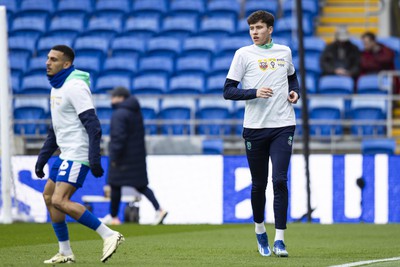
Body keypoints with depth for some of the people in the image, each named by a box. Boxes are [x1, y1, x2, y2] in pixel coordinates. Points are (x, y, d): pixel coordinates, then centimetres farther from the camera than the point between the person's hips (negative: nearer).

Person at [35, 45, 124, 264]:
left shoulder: (75, 87, -16)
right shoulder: (56, 87, 15)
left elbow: (92, 125, -21)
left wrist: (94, 159, -26)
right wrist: (42, 159, 22)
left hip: (78, 154, -10)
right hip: (66, 153, 10)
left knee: (59, 201, -17)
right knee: (48, 195, 12)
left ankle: (109, 235, -15)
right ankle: (65, 253, 16)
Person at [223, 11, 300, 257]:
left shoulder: (285, 52, 11)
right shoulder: (244, 54, 2)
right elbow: (228, 91, -2)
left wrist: (295, 92, 9)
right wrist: (254, 93, -17)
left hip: (283, 126, 1)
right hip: (254, 127, -1)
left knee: (280, 180, -11)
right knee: (259, 184, 7)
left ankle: (279, 239, -12)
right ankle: (260, 230, 30)